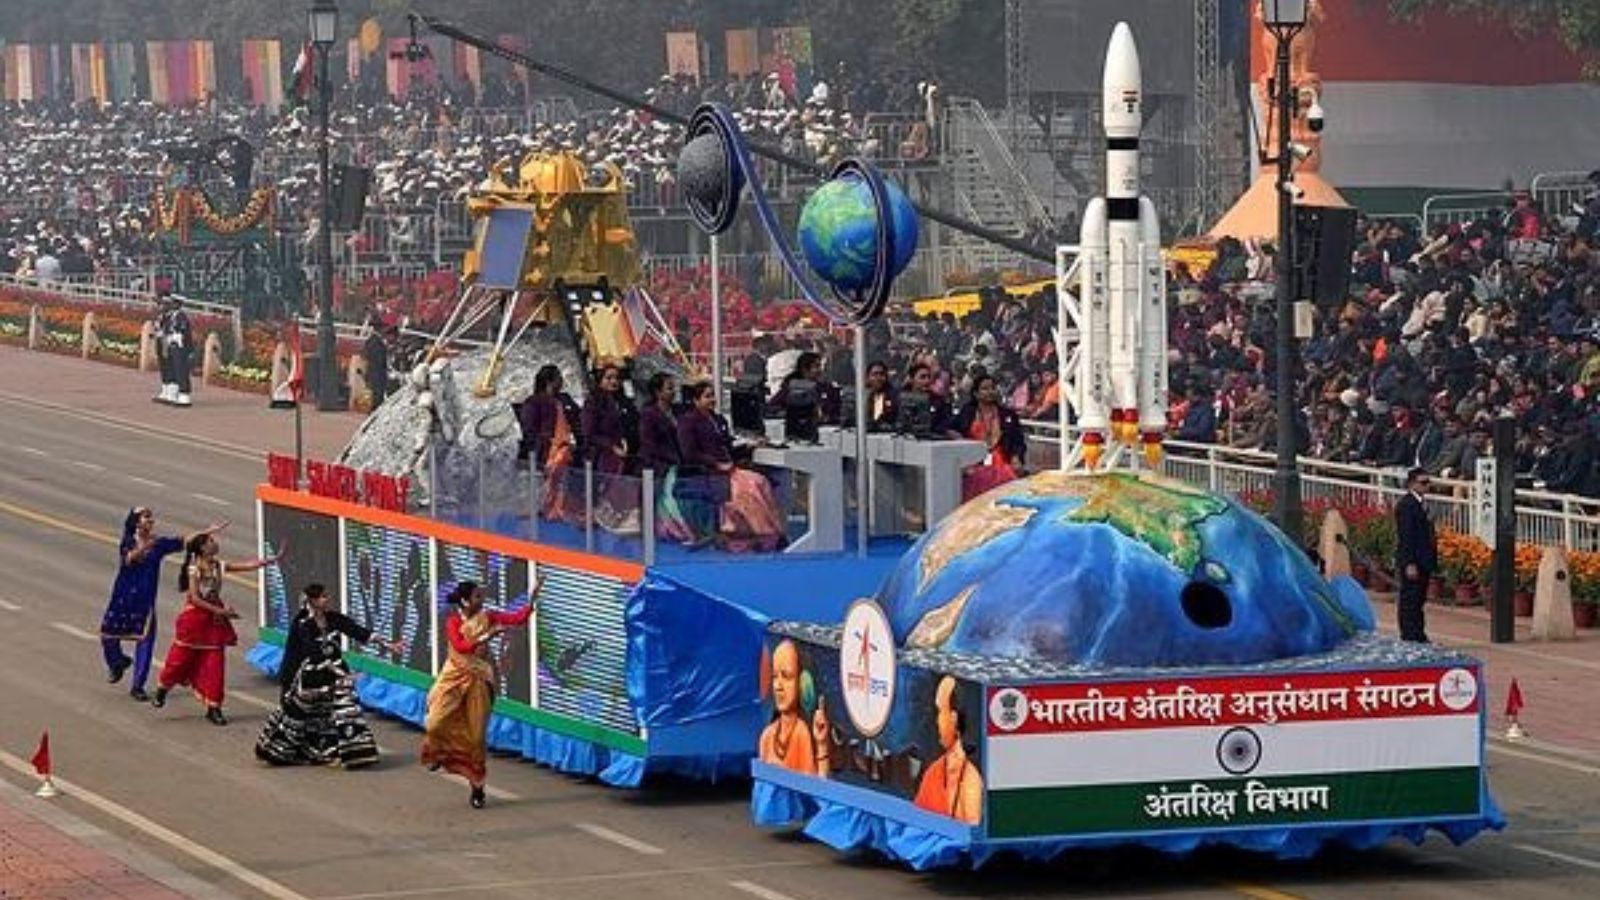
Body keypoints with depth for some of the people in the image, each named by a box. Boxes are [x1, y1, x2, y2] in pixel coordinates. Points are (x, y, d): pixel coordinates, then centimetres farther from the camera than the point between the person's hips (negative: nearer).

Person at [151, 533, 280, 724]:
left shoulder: (218, 566, 1)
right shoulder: (194, 569, -14)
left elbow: (249, 566, 0)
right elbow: (195, 599, -17)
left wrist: (275, 559, -5)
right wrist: (219, 610, -20)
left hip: (214, 621, 5)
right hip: (195, 619, -5)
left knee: (215, 665, 1)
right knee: (181, 659, 6)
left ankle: (213, 708, 7)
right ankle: (161, 691, 30)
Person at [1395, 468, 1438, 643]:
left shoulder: (1421, 504, 17)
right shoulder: (1406, 505, -12)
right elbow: (1405, 536, -17)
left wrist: (1432, 562, 15)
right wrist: (1410, 564, -22)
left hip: (1424, 562, 9)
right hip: (1412, 563, -9)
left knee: (1419, 600, 11)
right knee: (1409, 600, -5)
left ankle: (1418, 635, 15)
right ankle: (1409, 637, -4)